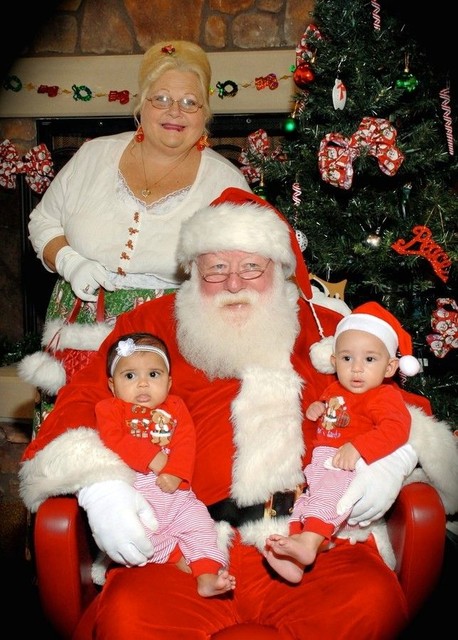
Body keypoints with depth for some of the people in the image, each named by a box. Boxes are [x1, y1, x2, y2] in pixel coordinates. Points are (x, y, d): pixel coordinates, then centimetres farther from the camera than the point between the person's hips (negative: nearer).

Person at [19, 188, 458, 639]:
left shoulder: (323, 330, 19)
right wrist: (98, 484, -11)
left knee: (373, 601, -28)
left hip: (307, 540, 1)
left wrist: (392, 460, -3)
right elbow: (81, 401, 10)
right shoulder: (151, 326, 16)